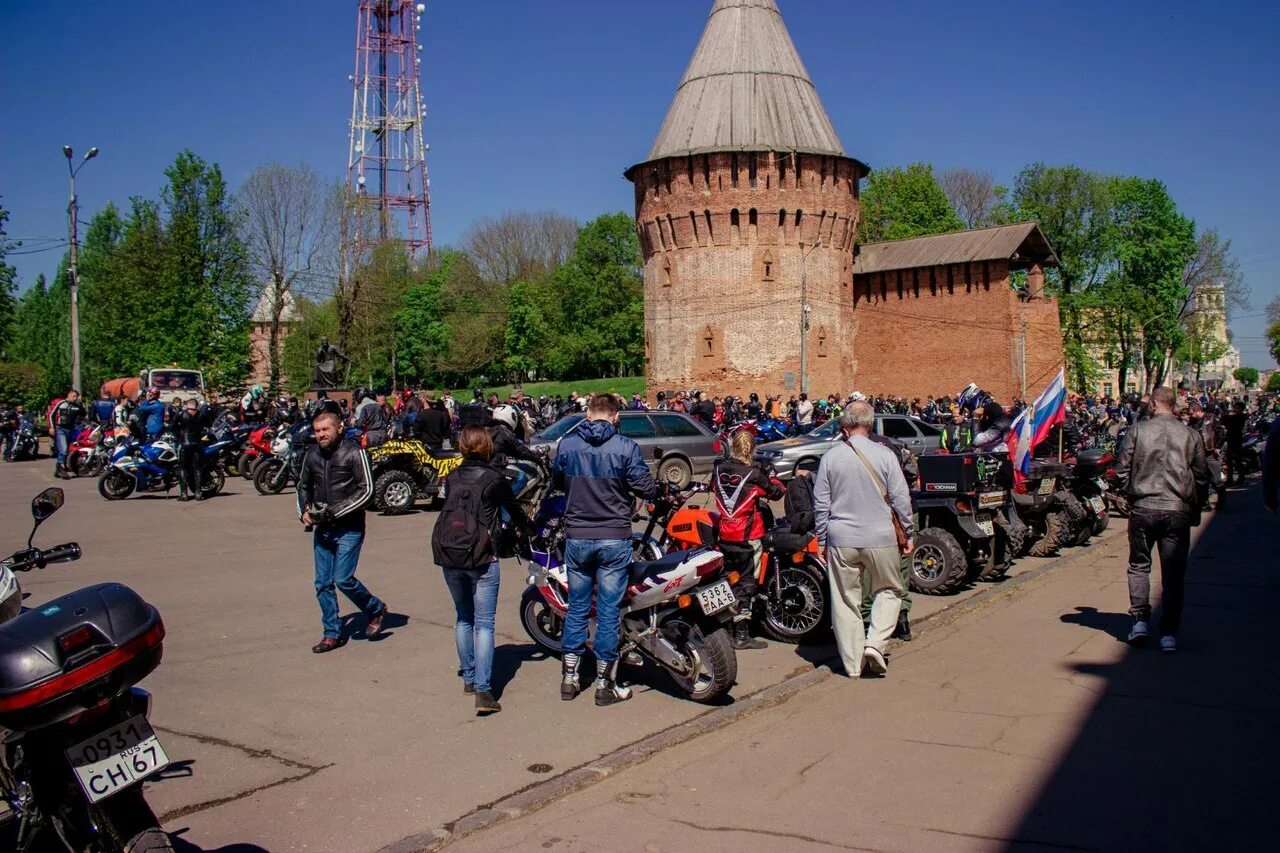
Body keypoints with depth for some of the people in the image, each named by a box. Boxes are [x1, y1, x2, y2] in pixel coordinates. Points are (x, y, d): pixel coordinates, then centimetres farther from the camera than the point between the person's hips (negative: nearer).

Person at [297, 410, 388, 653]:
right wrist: (304, 511, 5)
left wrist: (336, 511, -17)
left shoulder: (354, 452, -9)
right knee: (323, 583, 7)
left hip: (349, 528, -6)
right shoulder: (312, 454, 7)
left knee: (343, 579, -10)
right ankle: (333, 634, 20)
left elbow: (366, 490, -12)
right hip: (322, 528, 6)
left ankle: (376, 610, 16)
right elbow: (304, 485, 22)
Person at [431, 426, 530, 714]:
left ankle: (469, 678, 27)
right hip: (480, 557, -5)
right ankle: (483, 690, -10)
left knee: (463, 618, 20)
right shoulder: (494, 478, -3)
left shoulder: (451, 478, 10)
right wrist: (527, 527, 31)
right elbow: (513, 509, 10)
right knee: (484, 624, -3)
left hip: (448, 555, 5)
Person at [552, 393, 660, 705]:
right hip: (614, 539, -3)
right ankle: (604, 684, 12)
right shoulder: (625, 447, -10)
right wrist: (658, 488, 14)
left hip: (577, 537, 3)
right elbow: (646, 488, -9)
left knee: (577, 607, 15)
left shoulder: (567, 444, -1)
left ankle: (569, 678, 21)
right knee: (608, 610, 4)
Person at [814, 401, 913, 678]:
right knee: (888, 591, 18)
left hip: (841, 540, 1)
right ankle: (875, 642, -1)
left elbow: (821, 503, 1)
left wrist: (822, 541, 11)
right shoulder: (885, 455, -7)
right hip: (880, 538, -1)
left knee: (846, 600, 9)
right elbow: (901, 499, -3)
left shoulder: (830, 457, -3)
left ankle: (852, 663, 14)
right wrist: (907, 534, 9)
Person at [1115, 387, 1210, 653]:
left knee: (1139, 566, 17)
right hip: (1178, 512, 1)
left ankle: (1140, 619, 9)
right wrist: (1195, 509, 16)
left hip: (1143, 509, -1)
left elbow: (1122, 468, -1)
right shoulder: (1190, 435, 2)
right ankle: (1169, 633, 5)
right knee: (1173, 574, 6)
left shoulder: (1138, 430, -2)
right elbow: (1202, 476, 6)